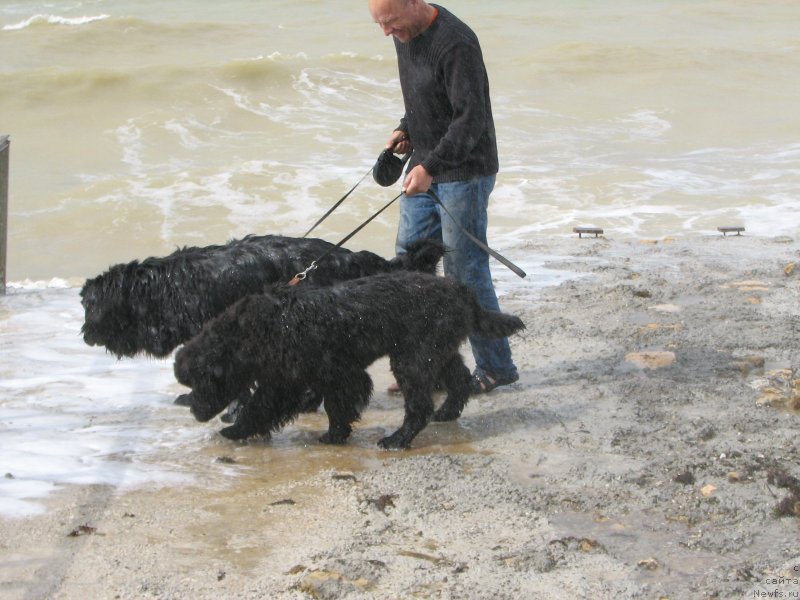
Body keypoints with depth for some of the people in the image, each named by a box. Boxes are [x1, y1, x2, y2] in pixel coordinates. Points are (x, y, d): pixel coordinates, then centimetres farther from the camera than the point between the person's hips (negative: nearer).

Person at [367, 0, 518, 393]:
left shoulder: (455, 44, -23)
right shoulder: (406, 35, 5)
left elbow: (471, 118, -26)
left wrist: (430, 166, -32)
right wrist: (405, 130, 4)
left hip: (465, 172, -9)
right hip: (426, 167, 9)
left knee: (464, 271, -3)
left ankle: (495, 367, 10)